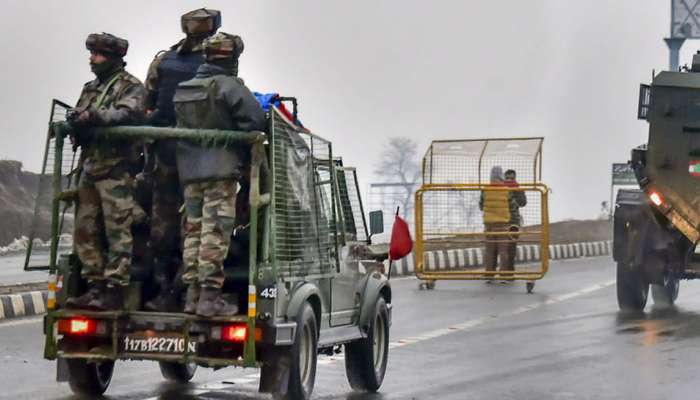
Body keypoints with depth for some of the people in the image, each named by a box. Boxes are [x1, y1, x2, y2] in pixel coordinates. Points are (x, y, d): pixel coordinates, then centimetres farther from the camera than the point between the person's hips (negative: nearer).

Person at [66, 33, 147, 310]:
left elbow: (127, 114, -19)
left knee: (117, 231, -9)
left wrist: (95, 116, -33)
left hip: (116, 169, -8)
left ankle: (115, 290, -10)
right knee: (85, 230, 7)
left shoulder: (131, 87, -1)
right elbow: (77, 120, 17)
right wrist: (75, 123, -7)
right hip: (90, 167, 8)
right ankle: (95, 286, 14)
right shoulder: (90, 89, 22)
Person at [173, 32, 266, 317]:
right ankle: (209, 296, -10)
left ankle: (192, 295, 12)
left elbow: (178, 127, 14)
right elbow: (255, 120, -14)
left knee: (193, 231, 11)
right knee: (215, 232, -7)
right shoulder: (229, 86, -9)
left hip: (188, 170, 7)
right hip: (220, 170, -7)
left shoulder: (183, 90, 14)